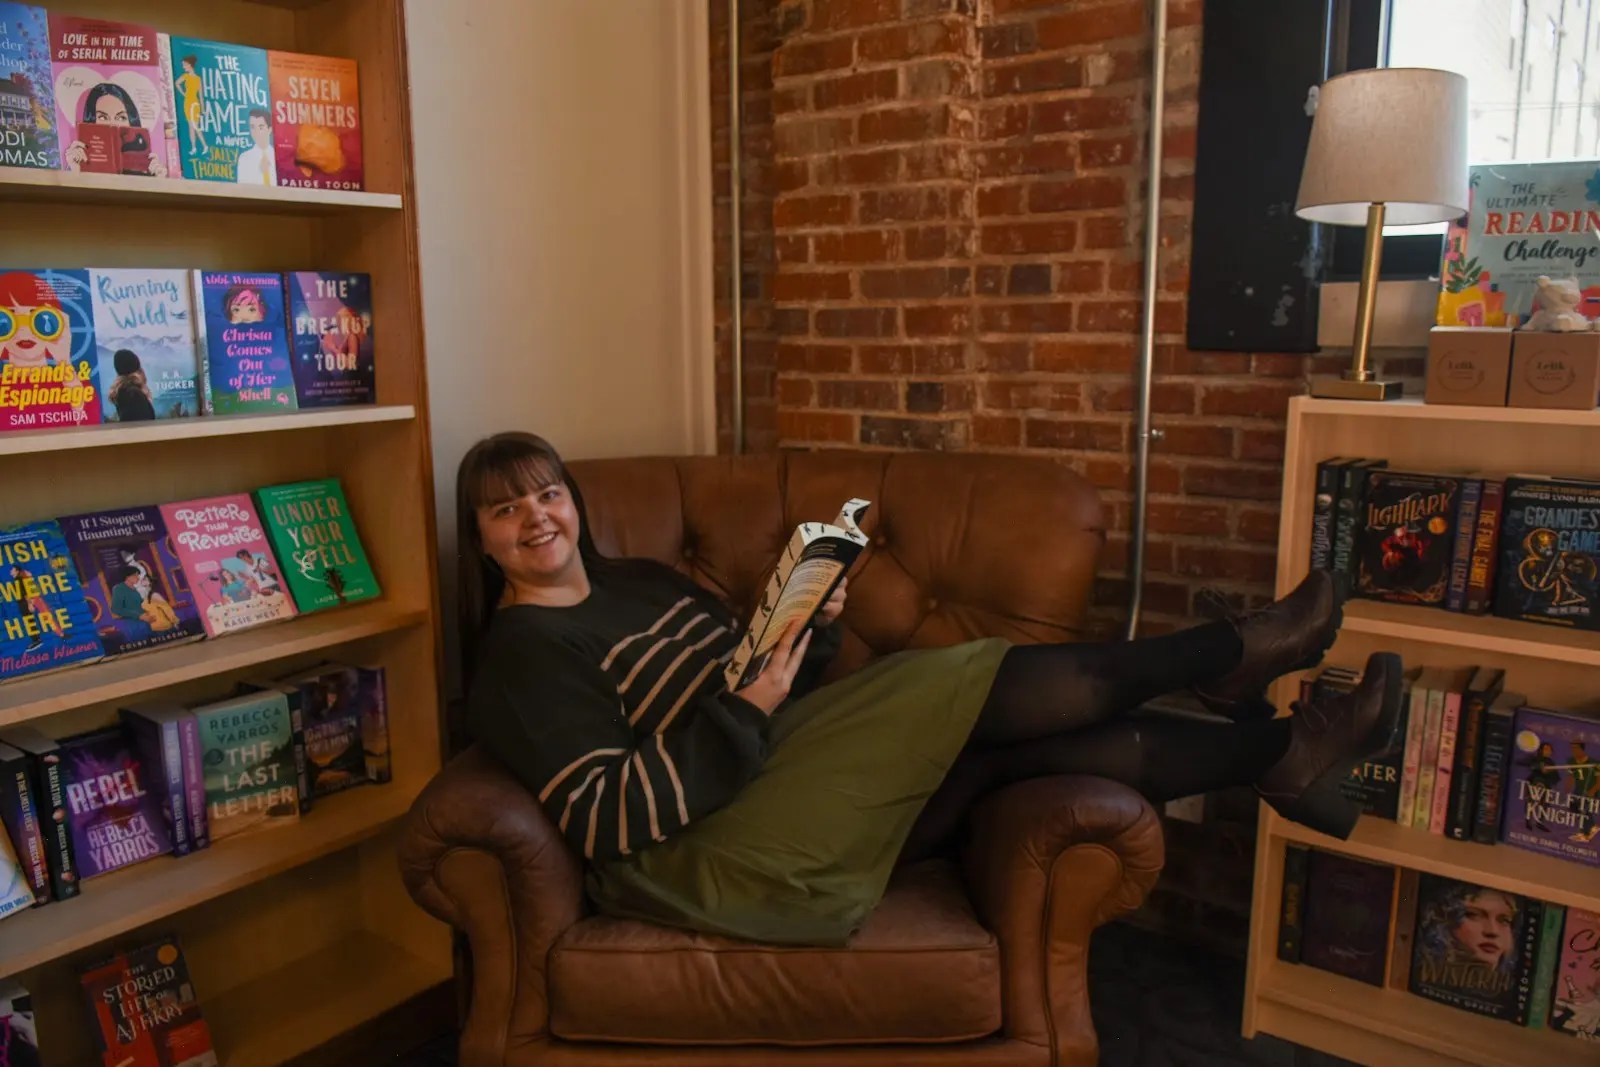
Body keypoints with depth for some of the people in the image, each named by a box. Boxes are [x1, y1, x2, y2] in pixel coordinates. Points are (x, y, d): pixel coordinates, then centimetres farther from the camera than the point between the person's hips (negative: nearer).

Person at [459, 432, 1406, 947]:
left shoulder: (643, 581, 16)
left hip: (781, 787, 8)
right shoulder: (522, 657, -8)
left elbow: (777, 691, 18)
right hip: (699, 857, -8)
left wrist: (807, 632, -3)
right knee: (978, 691, -14)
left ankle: (1278, 755, 0)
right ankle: (1232, 656, 0)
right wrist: (746, 710, -25)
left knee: (1014, 750, -9)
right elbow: (609, 819, -19)